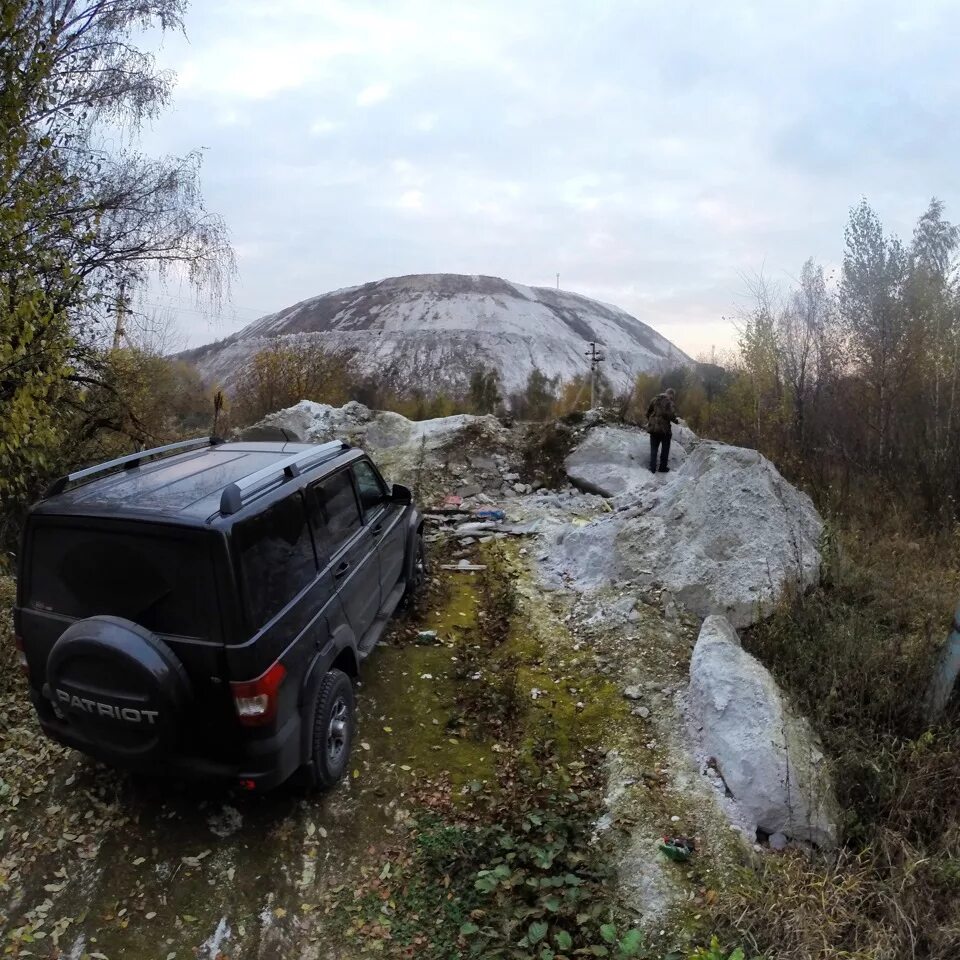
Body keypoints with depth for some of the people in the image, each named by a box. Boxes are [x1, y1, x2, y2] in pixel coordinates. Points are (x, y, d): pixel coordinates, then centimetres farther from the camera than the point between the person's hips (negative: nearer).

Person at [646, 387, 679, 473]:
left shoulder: (654, 400, 6)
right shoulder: (669, 402, -11)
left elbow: (648, 412, 12)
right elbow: (671, 414, -22)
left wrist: (649, 421, 26)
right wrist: (676, 420, -2)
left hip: (653, 427, 5)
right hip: (664, 428, -4)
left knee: (653, 448, 11)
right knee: (665, 449, 12)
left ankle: (652, 468, 6)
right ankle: (663, 467, 17)